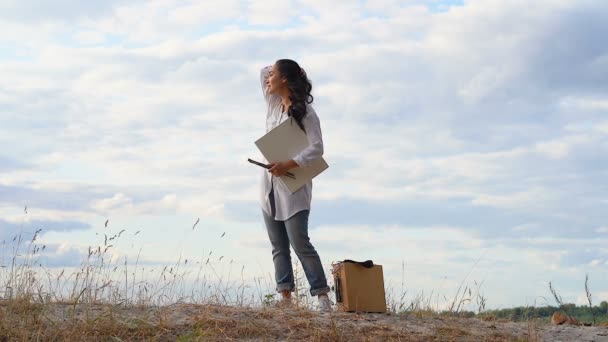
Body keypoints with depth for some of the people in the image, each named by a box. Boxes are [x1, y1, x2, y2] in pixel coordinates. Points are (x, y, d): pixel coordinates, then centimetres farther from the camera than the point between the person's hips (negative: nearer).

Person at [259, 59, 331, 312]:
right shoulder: (274, 104, 10)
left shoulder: (305, 112, -10)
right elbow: (262, 72, 20)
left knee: (300, 243, -13)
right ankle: (285, 295, 2)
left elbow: (317, 148, -17)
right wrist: (279, 69, 5)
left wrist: (289, 165, -26)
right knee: (278, 246, 3)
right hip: (270, 186, 8)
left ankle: (322, 296, -9)